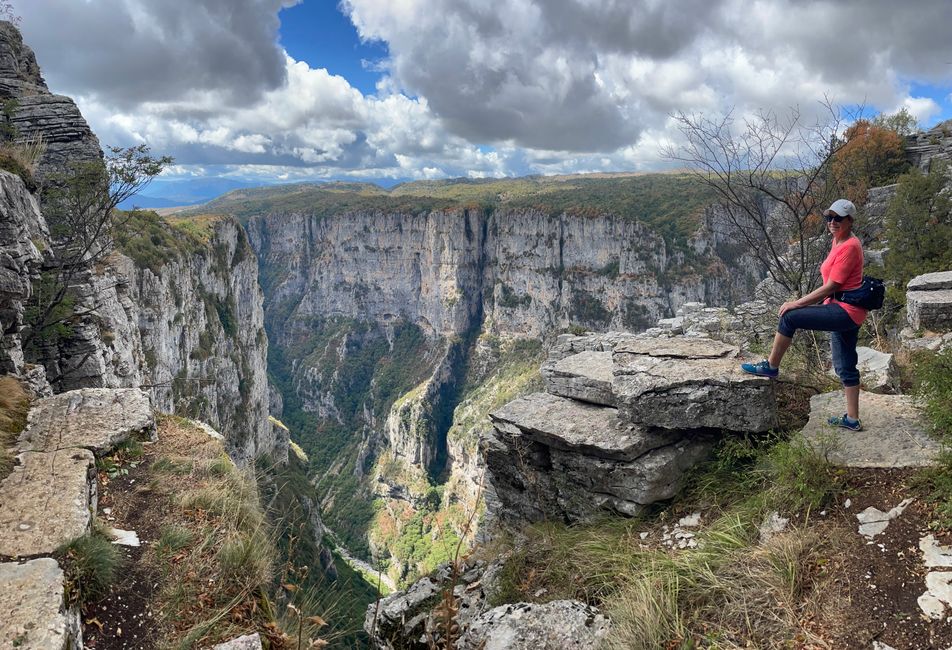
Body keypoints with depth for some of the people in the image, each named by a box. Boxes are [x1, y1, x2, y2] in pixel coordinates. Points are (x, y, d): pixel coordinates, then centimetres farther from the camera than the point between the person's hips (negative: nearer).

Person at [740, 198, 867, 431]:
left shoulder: (849, 246, -16)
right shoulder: (839, 242, 14)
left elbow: (830, 287, -19)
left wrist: (797, 303, -15)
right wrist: (804, 301, 10)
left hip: (845, 311, -10)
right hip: (846, 314, 10)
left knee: (789, 317, -12)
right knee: (845, 367, 14)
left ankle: (771, 366, 2)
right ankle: (852, 419, 22)